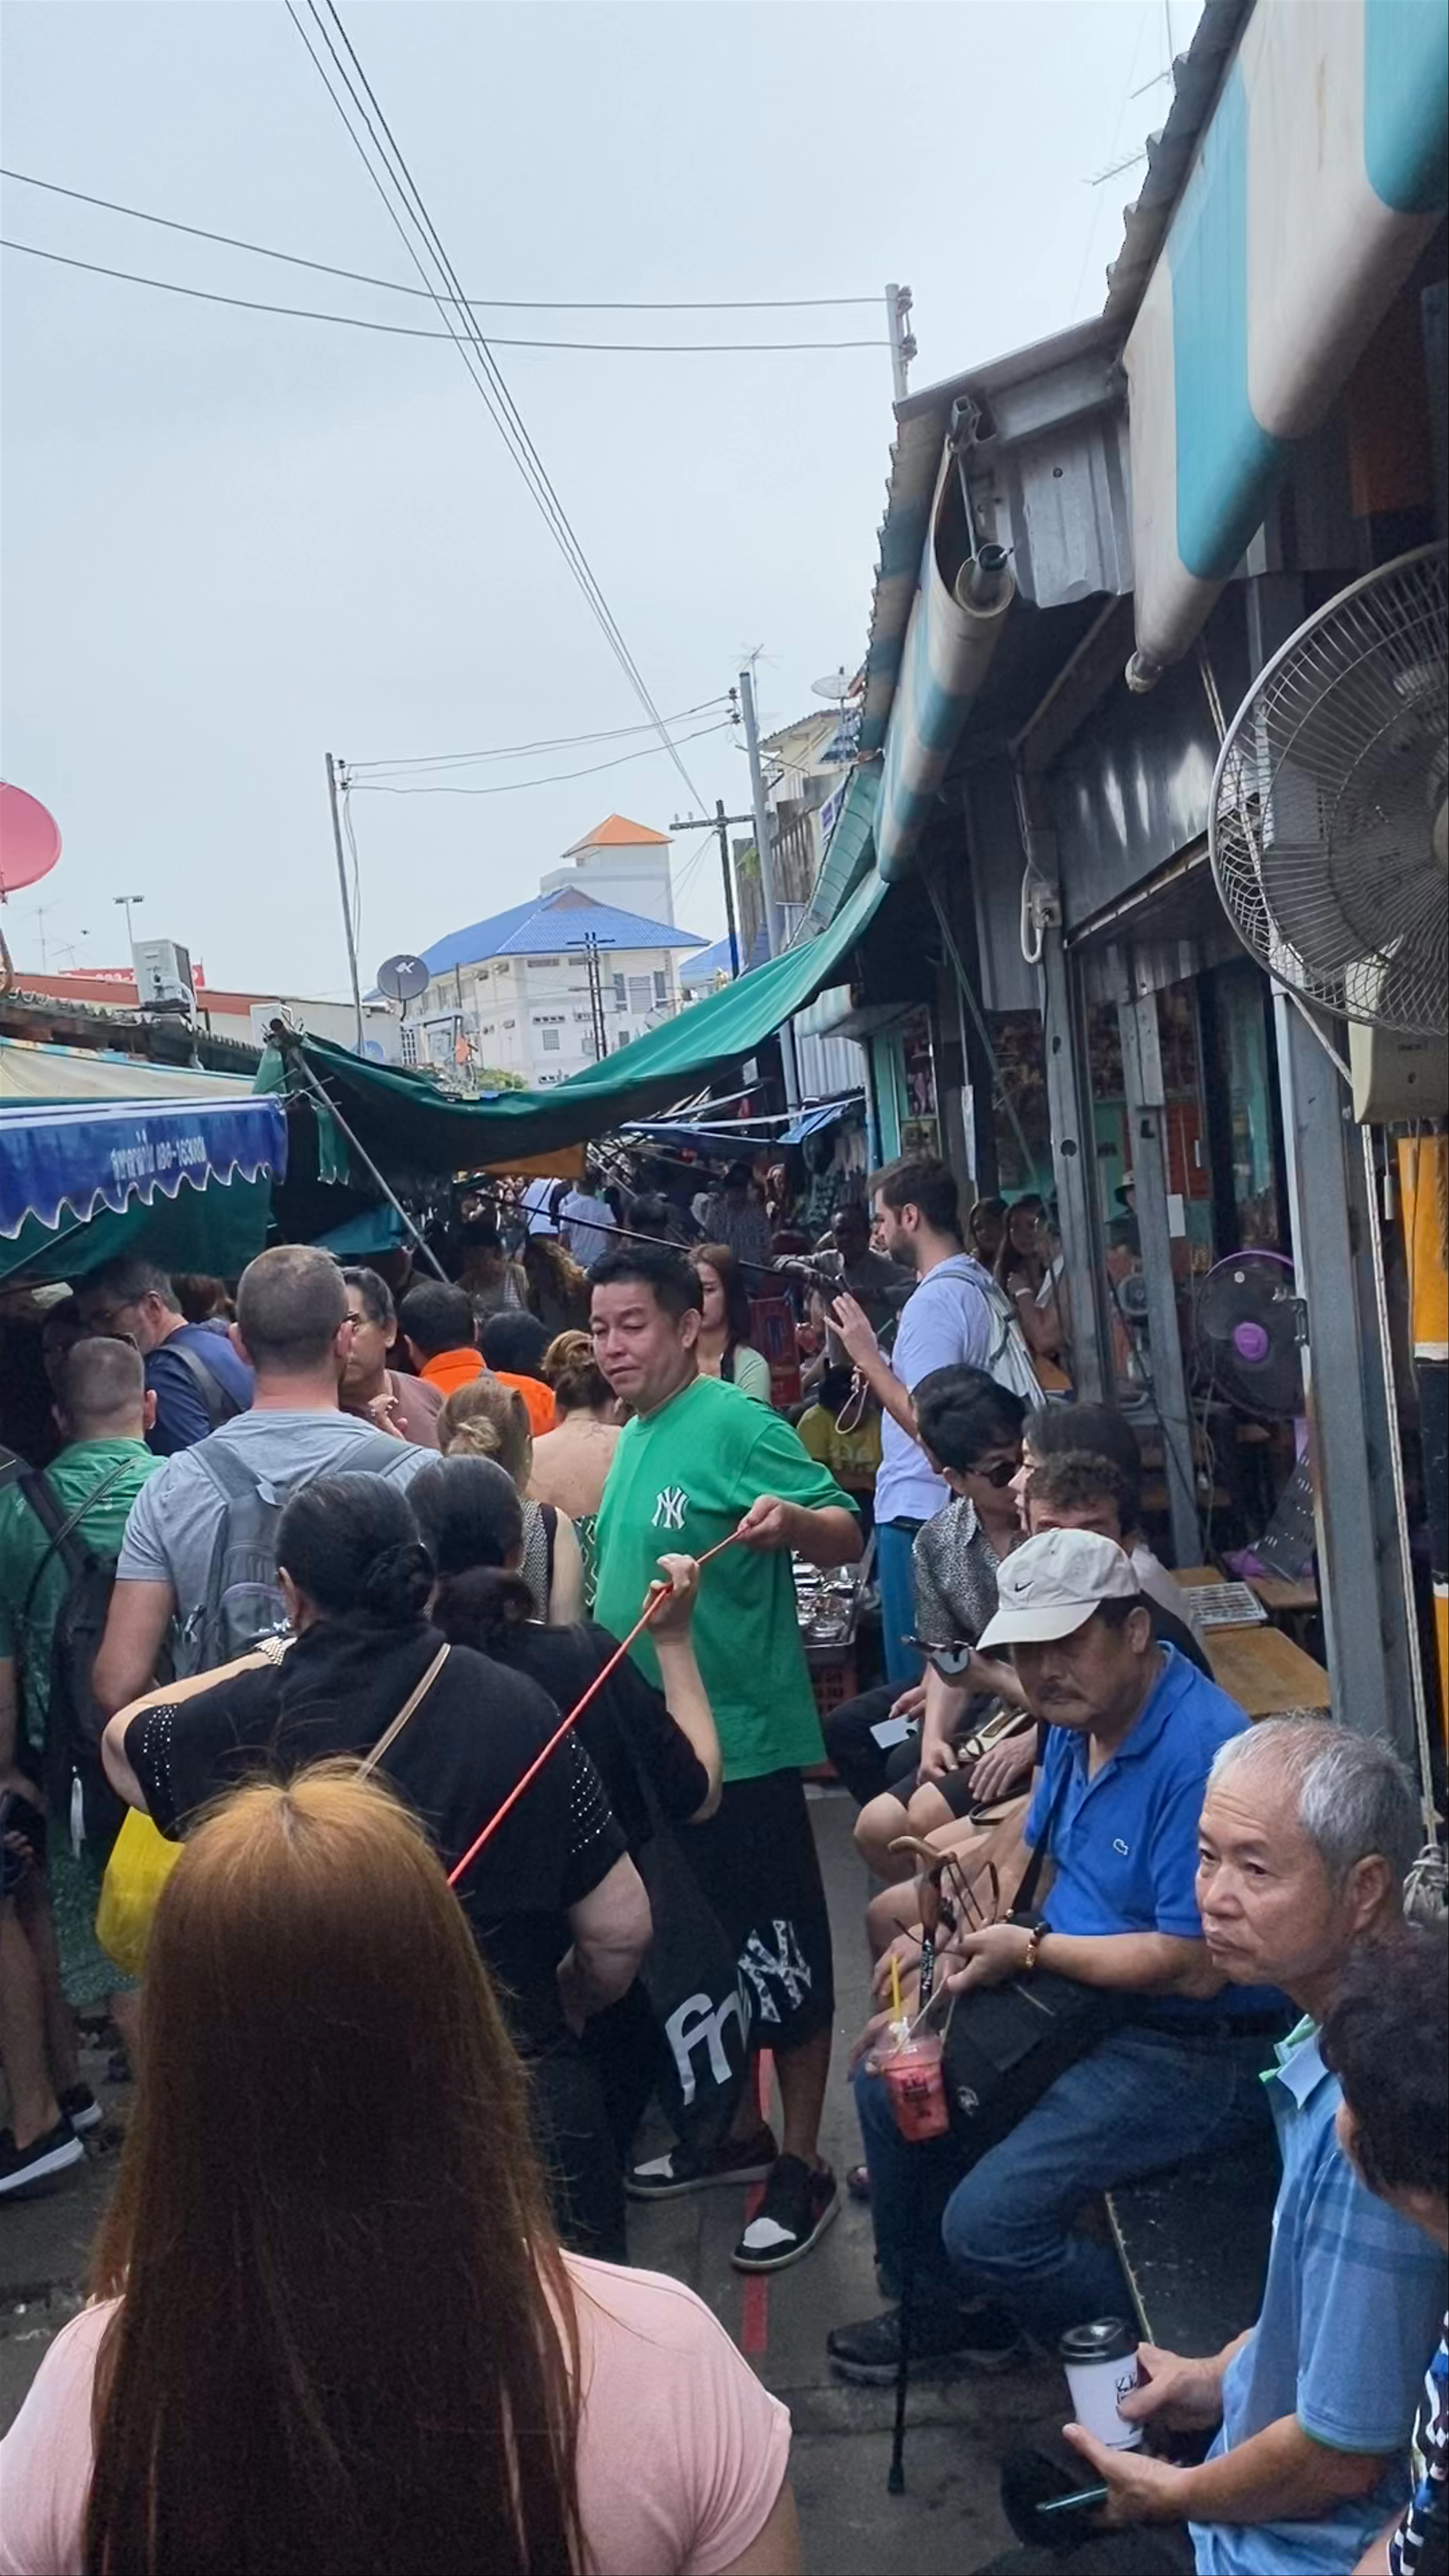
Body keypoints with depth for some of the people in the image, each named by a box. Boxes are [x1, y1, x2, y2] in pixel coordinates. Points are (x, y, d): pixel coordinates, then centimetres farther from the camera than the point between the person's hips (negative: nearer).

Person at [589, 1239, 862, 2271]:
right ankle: (736, 2131, 37)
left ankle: (804, 2167, 17)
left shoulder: (736, 1424, -15)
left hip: (743, 1741, -9)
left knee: (778, 1960, 3)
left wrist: (789, 1518, -39)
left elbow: (847, 1537, -20)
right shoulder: (635, 1438, 10)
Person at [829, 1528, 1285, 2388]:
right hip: (1083, 1994, 10)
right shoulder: (1079, 1719, 1)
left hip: (1199, 2050, -10)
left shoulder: (1199, 1750, -28)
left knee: (990, 2220, -18)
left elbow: (1195, 1967, -28)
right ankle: (950, 2307, 33)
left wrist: (1029, 1951, -16)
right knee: (891, 2082, 14)